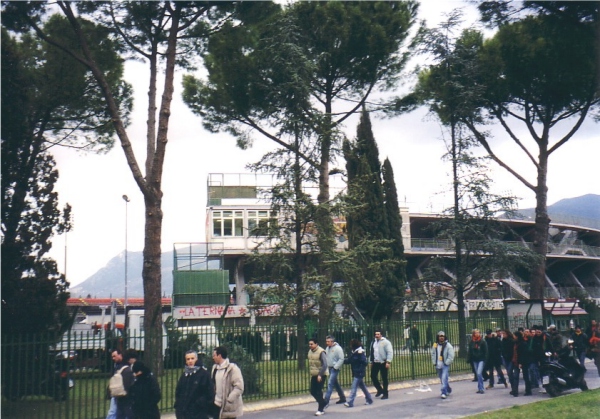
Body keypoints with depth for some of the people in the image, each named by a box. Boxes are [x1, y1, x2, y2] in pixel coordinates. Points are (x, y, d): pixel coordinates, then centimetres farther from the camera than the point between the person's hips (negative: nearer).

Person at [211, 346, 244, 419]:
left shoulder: (232, 368, -12)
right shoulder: (215, 368, 10)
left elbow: (239, 387, -16)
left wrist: (228, 400, -20)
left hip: (228, 407, -7)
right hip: (217, 405, 7)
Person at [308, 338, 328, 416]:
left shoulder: (321, 352, -16)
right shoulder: (310, 351, 8)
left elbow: (325, 364, -20)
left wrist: (320, 375, -23)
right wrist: (310, 372, 15)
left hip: (321, 375, -7)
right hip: (314, 375, 8)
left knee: (319, 392, -7)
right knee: (313, 391, 7)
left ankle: (321, 410, 2)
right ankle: (323, 403, 28)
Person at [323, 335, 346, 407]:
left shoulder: (338, 348, -14)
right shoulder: (327, 348, 9)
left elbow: (341, 359, -16)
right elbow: (326, 358, 18)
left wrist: (335, 367, -18)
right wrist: (327, 366, 5)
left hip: (335, 369, -8)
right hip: (330, 368, 8)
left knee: (330, 384, -13)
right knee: (336, 383, 15)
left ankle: (326, 401, -14)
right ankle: (342, 398, 28)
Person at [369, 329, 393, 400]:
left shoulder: (385, 342, -9)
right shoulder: (373, 342, 11)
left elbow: (390, 352, -14)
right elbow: (371, 352, 19)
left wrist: (388, 362, -20)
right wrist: (371, 361, 16)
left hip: (383, 363, -6)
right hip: (375, 363, 6)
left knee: (384, 379, 2)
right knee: (373, 376, 4)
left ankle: (385, 394, 12)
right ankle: (380, 390, 24)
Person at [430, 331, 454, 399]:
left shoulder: (448, 345, -7)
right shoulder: (435, 345, 6)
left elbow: (451, 356, -9)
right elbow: (433, 354, 16)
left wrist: (446, 363, -14)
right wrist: (434, 363, 7)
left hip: (445, 365, -5)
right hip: (438, 366, 5)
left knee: (444, 378, -16)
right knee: (442, 380, 15)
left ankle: (444, 393, -15)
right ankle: (448, 390, 35)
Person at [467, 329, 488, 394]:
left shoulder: (482, 342, -7)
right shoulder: (471, 342, 3)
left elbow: (485, 351, -5)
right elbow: (470, 351, 9)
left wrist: (485, 360, -10)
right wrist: (469, 359, 5)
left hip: (481, 360, -4)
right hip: (475, 360, 4)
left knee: (479, 373, -16)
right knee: (478, 374, 10)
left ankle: (481, 389, -10)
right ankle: (480, 388, 18)